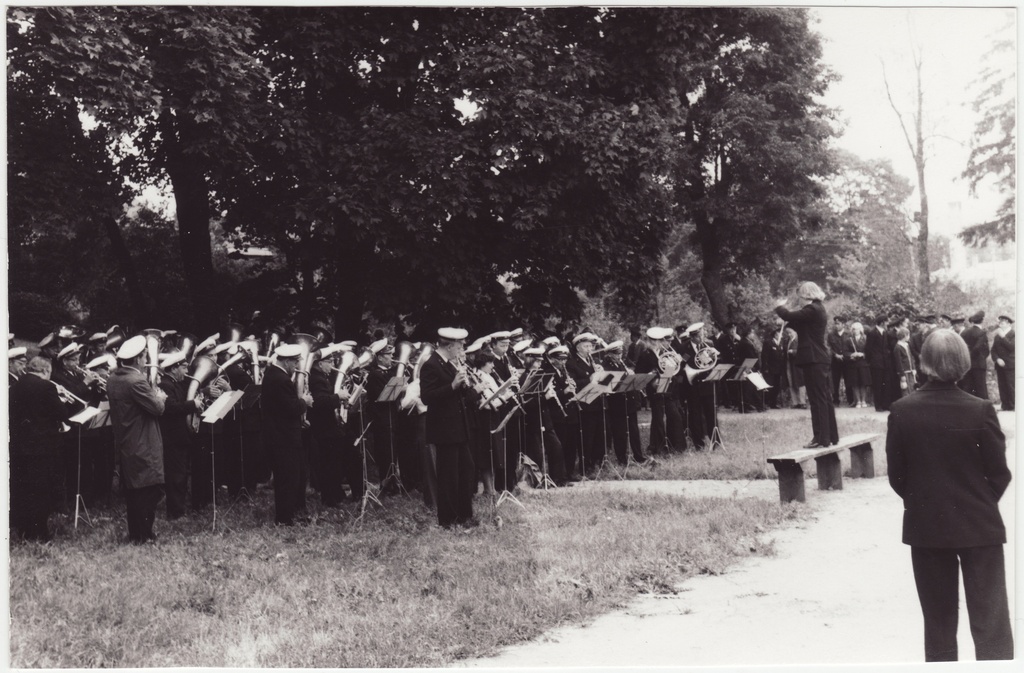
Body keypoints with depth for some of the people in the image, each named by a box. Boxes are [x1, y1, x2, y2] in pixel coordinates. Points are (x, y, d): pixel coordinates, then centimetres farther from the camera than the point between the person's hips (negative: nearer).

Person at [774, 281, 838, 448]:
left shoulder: (812, 309, -15)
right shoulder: (818, 309, 16)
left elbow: (789, 316, -20)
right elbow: (801, 326, 22)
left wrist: (779, 307, 0)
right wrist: (785, 311, 13)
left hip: (813, 359, -10)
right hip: (821, 359, 10)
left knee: (817, 399, -8)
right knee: (825, 398, 13)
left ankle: (821, 437, -7)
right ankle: (831, 435, 19)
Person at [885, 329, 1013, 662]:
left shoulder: (902, 411, -10)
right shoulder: (980, 410, -15)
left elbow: (896, 475, -4)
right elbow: (1000, 473, -6)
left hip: (925, 526, 2)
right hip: (979, 526, -2)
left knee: (938, 621, 15)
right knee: (991, 622, 3)